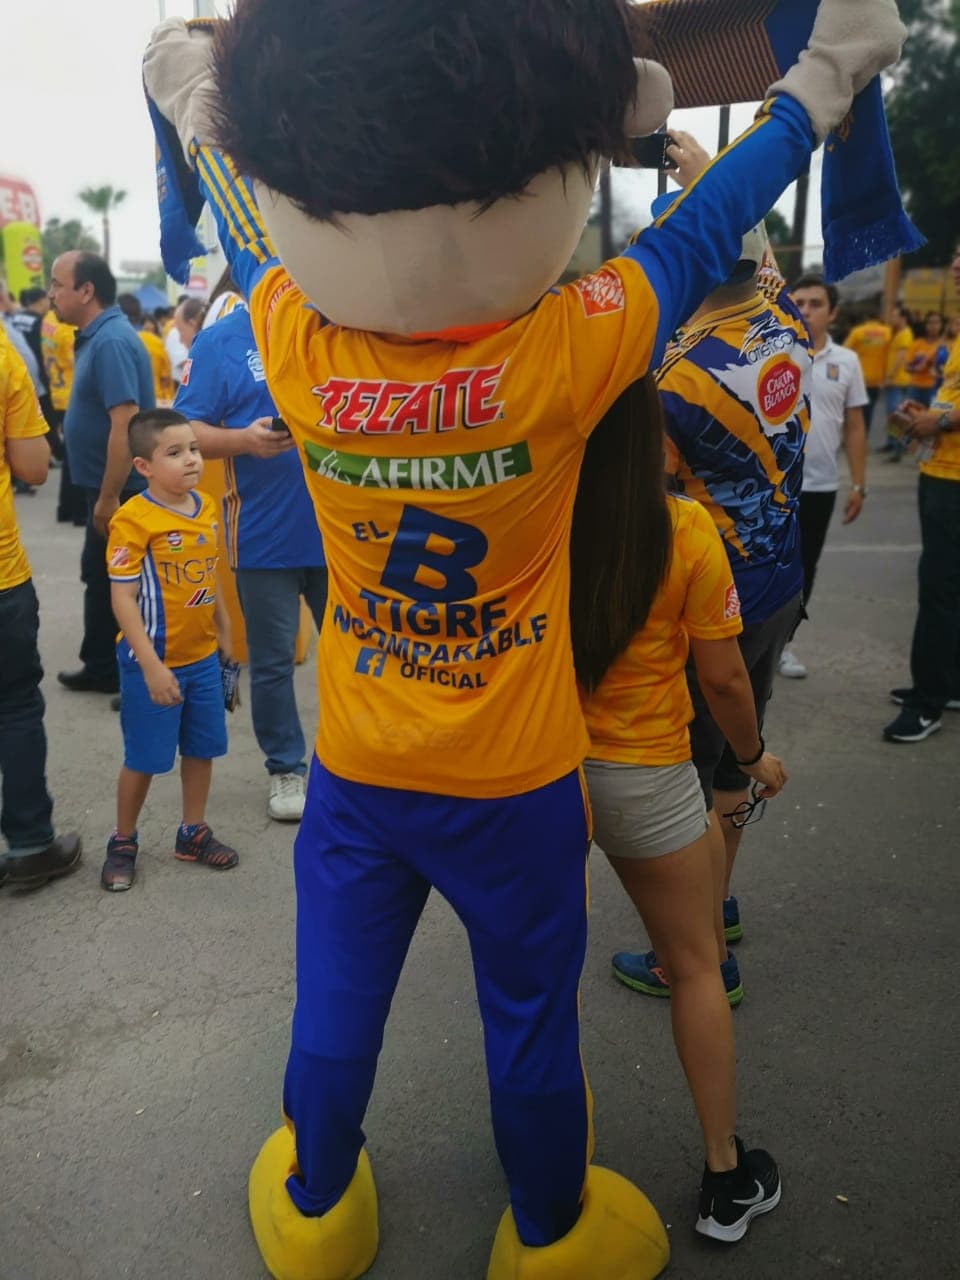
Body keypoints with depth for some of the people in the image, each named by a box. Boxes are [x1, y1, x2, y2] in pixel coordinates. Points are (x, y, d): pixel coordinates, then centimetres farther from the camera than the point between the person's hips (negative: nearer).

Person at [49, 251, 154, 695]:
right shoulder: (97, 337, 11)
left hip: (119, 492, -10)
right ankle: (103, 669, 30)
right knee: (101, 580, 18)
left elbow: (125, 424, -27)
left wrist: (108, 498, -25)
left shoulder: (111, 341, -20)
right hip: (107, 488, 10)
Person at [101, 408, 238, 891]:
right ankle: (122, 842, 27)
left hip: (203, 657, 6)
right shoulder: (133, 519, -19)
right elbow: (122, 597, -20)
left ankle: (193, 833, 34)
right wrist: (150, 665, -22)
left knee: (202, 748, 16)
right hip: (154, 662, -6)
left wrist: (223, 631, 17)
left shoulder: (207, 507, 1)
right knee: (144, 757, 6)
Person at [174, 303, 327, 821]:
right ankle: (286, 769, 25)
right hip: (265, 537, -2)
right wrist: (244, 439, -24)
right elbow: (188, 429, -7)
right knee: (272, 662, 8)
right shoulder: (220, 340, -3)